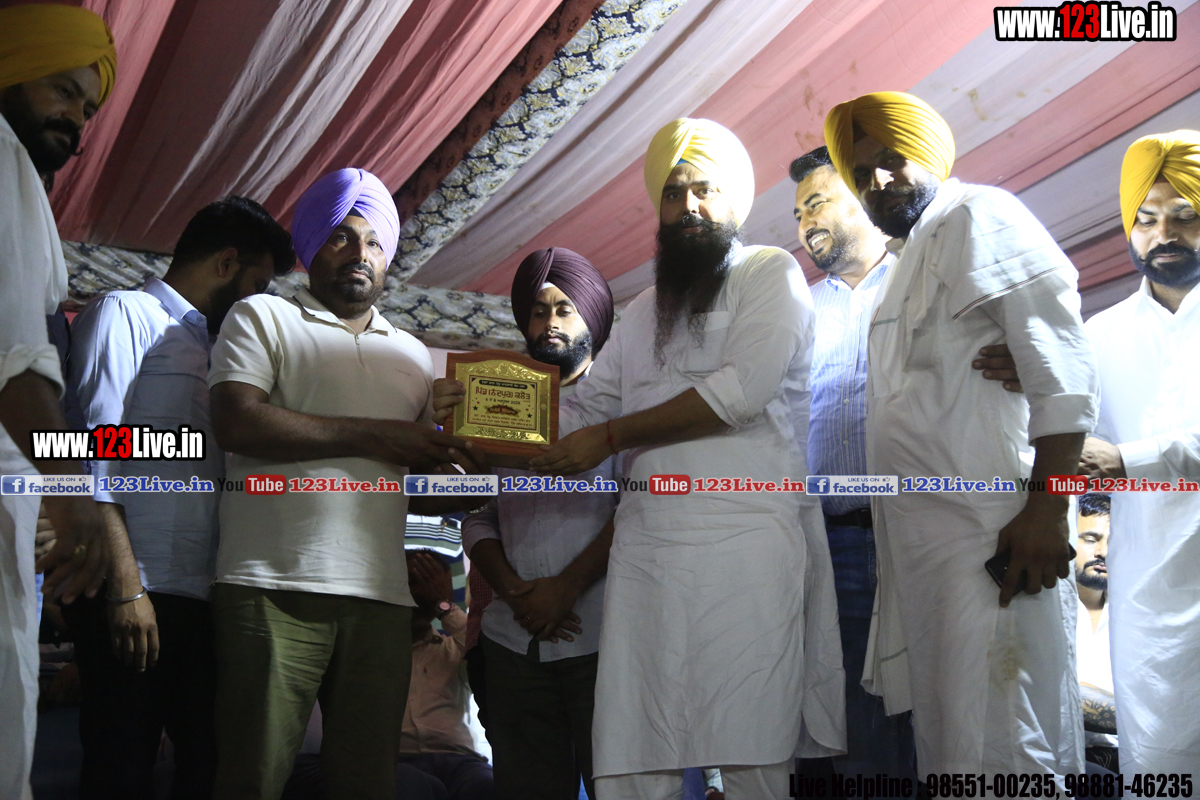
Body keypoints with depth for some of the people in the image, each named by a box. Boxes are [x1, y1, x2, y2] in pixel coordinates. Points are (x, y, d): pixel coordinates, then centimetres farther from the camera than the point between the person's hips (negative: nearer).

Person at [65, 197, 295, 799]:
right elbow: (96, 454, -10)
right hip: (137, 596, -7)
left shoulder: (208, 348, 24)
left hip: (202, 599, 8)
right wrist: (127, 587, -17)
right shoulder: (125, 314, 1)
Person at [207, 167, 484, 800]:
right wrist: (372, 437, -8)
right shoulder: (263, 317, 9)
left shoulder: (413, 356, 23)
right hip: (275, 587, -4)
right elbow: (236, 423, -9)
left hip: (381, 596, 4)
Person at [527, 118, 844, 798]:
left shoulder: (771, 273, 7)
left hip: (743, 536, -5)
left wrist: (609, 438, -4)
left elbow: (743, 389, -8)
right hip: (645, 543, 5)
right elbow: (583, 407, 22)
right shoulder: (644, 312, 27)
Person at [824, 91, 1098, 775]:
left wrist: (1046, 509, -21)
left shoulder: (977, 215, 0)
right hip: (925, 539, 10)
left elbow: (1062, 364, -12)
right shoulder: (909, 262, 27)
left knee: (1000, 749, -9)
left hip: (989, 531, -9)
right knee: (950, 743, 13)